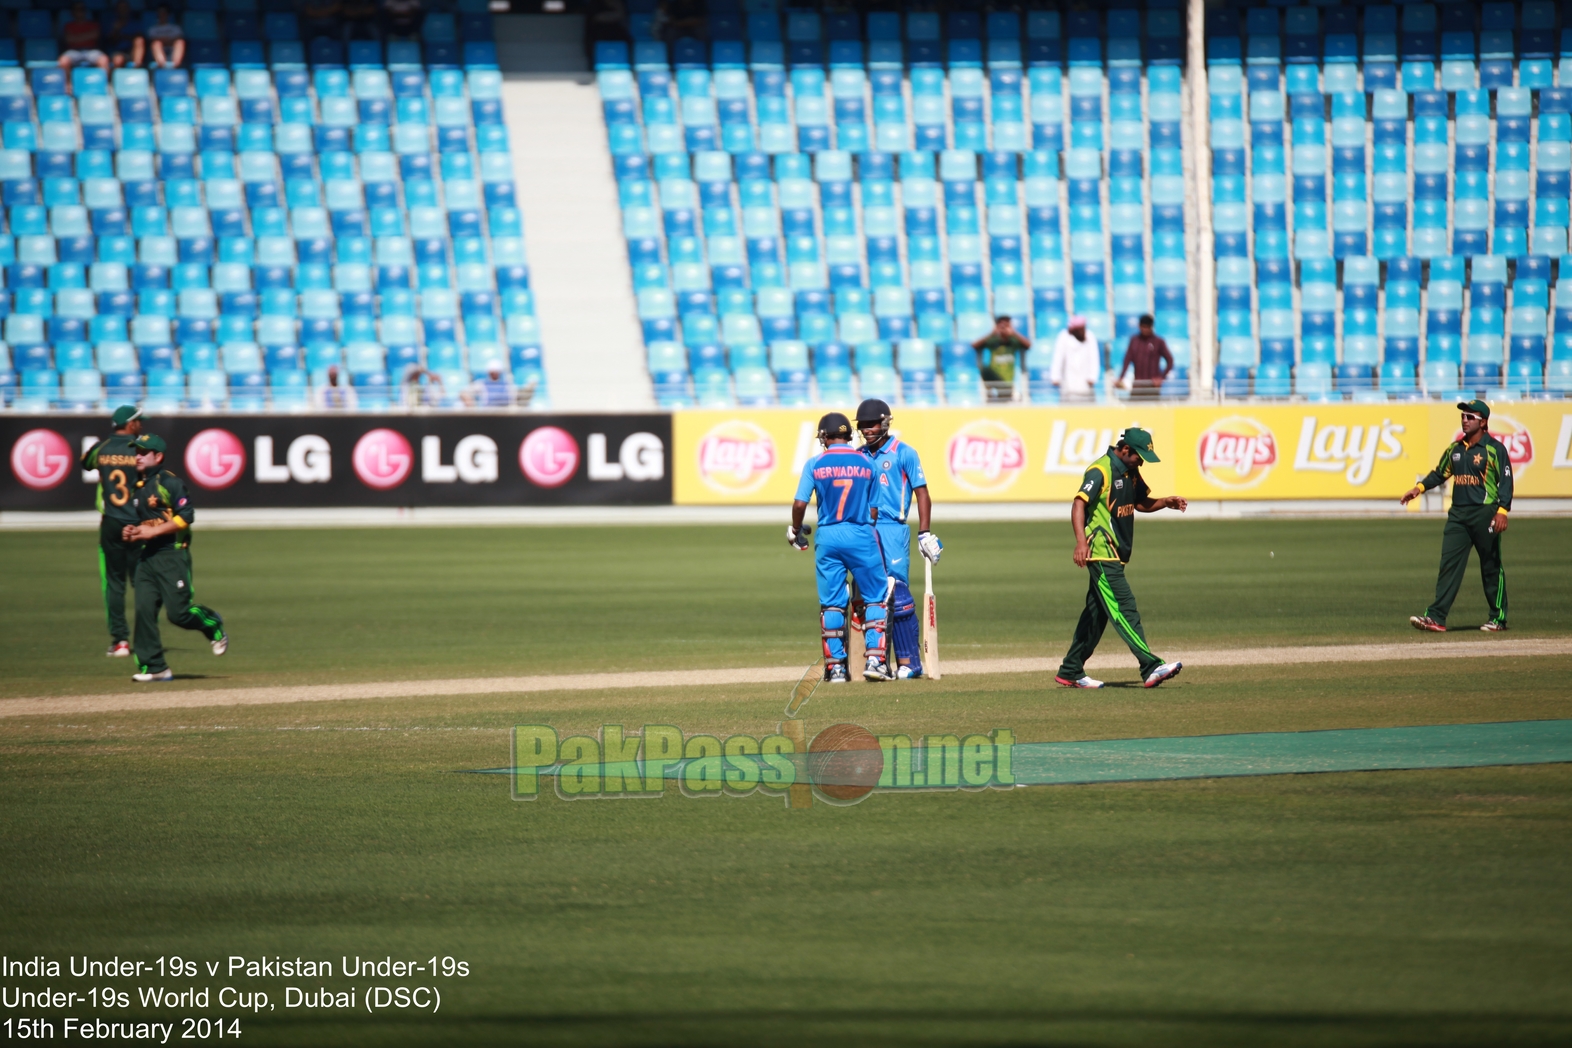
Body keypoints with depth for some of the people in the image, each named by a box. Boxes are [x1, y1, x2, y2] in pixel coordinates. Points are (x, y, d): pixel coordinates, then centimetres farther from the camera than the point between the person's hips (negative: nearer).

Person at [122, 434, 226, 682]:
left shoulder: (170, 482, -9)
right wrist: (134, 532, 8)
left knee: (178, 612, -9)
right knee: (144, 610, -3)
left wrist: (152, 532, -18)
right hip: (146, 556, 8)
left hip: (172, 555, -8)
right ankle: (153, 667, 0)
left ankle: (213, 624, 21)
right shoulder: (139, 487, 17)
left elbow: (186, 516, -17)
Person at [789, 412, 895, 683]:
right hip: (861, 536, 0)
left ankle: (835, 666, 7)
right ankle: (875, 659, -6)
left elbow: (800, 503, -5)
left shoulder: (815, 464, -1)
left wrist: (796, 531, 12)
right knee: (876, 598, 6)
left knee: (831, 603, 7)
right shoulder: (866, 463, 4)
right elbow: (873, 510, 7)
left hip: (827, 537, 0)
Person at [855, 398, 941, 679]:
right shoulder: (858, 456, 14)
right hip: (864, 532, 5)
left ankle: (910, 661, -7)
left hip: (892, 529, -5)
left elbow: (922, 493, -2)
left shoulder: (903, 453, 0)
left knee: (898, 596, -9)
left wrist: (924, 534, -10)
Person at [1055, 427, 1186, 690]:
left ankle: (1070, 672, 18)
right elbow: (1079, 503, -25)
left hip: (1116, 555, 10)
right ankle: (1151, 668, -23)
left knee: (1096, 613, 12)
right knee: (1124, 609, -15)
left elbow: (1141, 502, 25)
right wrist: (1081, 541, -38)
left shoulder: (1130, 472, 12)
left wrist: (1166, 503, 4)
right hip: (1101, 553, -10)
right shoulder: (1100, 471, -15)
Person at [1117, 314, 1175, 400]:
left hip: (1153, 383, -3)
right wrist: (1120, 378, -6)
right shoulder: (1134, 340, 7)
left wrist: (1161, 378, -10)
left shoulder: (1158, 342, -2)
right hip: (1137, 384, 3)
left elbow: (1170, 361, 0)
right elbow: (1127, 360, 4)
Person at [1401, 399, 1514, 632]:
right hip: (1458, 514, 6)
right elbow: (1440, 473, 22)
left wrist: (1502, 511, -20)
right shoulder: (1455, 448, 14)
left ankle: (1498, 618, 13)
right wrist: (1419, 488, 7)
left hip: (1484, 513, -6)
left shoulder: (1495, 449, -5)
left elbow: (1506, 481, -10)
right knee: (1449, 564, -3)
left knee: (1491, 567, 3)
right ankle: (1436, 617, -9)